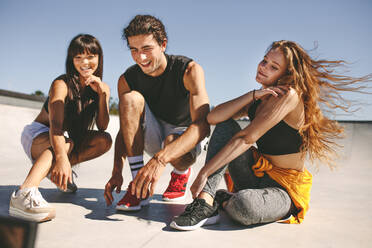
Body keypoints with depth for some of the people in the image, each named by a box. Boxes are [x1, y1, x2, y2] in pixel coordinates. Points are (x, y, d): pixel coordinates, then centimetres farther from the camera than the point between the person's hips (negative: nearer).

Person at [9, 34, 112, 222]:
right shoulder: (62, 84, -19)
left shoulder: (102, 88, -2)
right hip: (37, 136, -5)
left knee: (105, 140, -20)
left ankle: (56, 169, -12)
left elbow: (102, 127, -11)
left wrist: (102, 94, -23)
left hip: (71, 139, 6)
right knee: (66, 143, -38)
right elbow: (55, 125, -34)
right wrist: (61, 157, -52)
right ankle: (25, 192, -57)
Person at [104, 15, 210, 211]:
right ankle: (138, 184, -24)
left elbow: (202, 125, -34)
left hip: (185, 137, -3)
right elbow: (125, 129, -4)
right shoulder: (127, 80, -9)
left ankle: (181, 172, 1)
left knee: (171, 142, -40)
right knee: (131, 98, -24)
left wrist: (160, 159, -48)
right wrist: (117, 171, -21)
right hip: (153, 139, 3)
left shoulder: (189, 70, -22)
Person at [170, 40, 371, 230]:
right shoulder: (257, 99, 8)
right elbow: (212, 117, -7)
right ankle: (205, 202, -20)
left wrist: (204, 173, -23)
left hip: (285, 189, -7)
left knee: (243, 205, -39)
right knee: (225, 126, -12)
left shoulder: (290, 96, -16)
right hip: (257, 176, 7)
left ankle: (223, 200, 0)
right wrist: (253, 95, -16)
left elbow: (247, 138, -22)